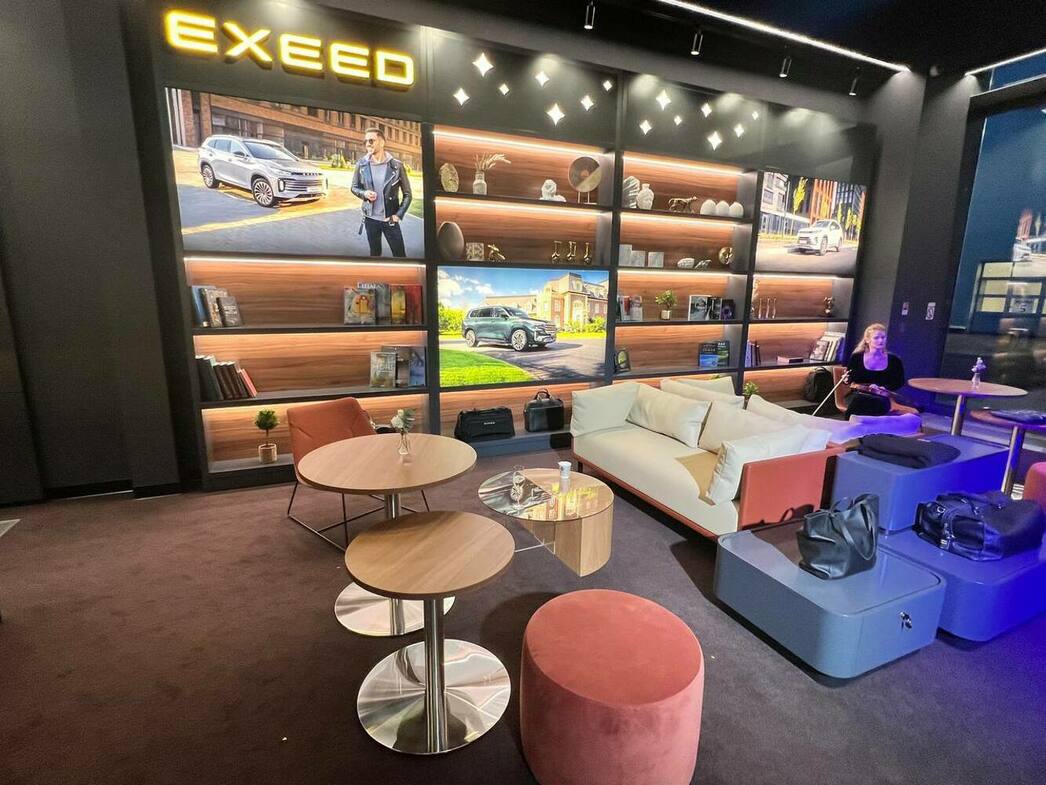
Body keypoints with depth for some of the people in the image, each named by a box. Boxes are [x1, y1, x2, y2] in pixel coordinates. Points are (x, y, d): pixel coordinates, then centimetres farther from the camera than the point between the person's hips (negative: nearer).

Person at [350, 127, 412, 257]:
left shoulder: (396, 165, -9)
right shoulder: (361, 164, -2)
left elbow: (407, 194, -3)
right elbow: (354, 187, 10)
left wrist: (399, 215, -11)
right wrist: (364, 193, -12)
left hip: (390, 219, -2)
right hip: (370, 218, 2)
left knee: (400, 254, 1)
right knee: (375, 253, 15)